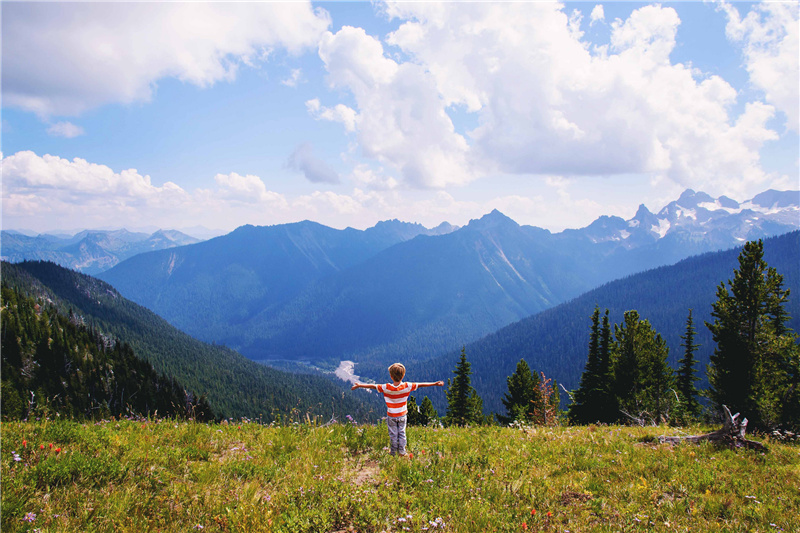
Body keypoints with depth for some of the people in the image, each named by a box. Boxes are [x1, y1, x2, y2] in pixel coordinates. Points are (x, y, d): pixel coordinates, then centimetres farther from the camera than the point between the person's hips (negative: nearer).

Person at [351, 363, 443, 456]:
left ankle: (393, 452, 24)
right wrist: (435, 384, -1)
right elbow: (420, 385, -10)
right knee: (402, 433, 16)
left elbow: (373, 386, -15)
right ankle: (402, 451, 24)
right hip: (402, 415, 1)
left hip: (391, 416, -1)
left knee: (393, 434, 12)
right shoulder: (407, 386, -19)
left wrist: (359, 385, -4)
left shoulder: (386, 388, -22)